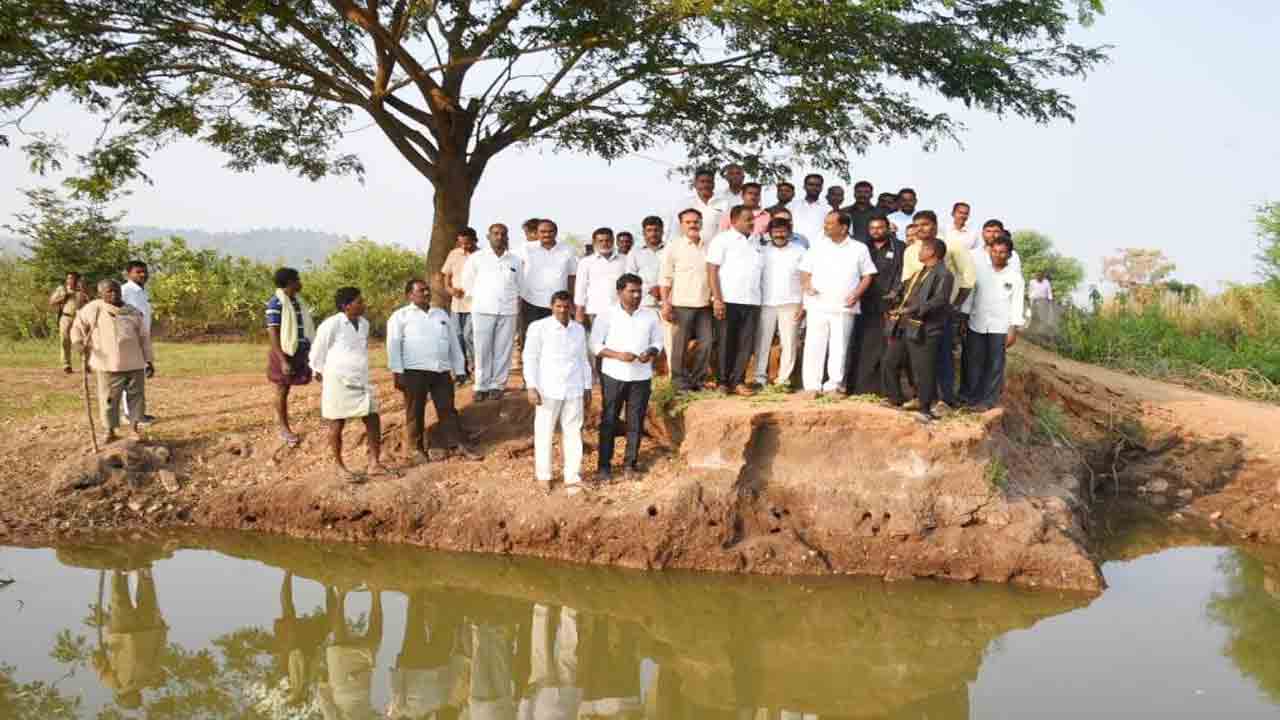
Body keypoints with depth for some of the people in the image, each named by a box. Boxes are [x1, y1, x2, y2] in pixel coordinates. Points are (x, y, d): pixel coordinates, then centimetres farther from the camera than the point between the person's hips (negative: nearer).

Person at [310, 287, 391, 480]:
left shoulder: (364, 323, 5)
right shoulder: (332, 324, -16)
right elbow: (318, 349, -4)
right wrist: (319, 371, 7)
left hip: (361, 381, 6)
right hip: (338, 382, -6)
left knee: (373, 421, 2)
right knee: (337, 425, 5)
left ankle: (374, 464, 11)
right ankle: (340, 466, 18)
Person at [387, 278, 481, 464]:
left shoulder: (442, 314, 21)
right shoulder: (400, 316, 6)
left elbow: (454, 343, 22)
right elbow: (393, 345, -2)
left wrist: (459, 369, 17)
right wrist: (397, 371, -11)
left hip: (442, 371, 4)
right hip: (414, 372, -4)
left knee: (447, 409, 1)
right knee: (415, 412, 1)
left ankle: (458, 445, 2)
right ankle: (415, 448, 10)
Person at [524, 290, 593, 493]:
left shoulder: (579, 329, 9)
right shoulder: (538, 328, -4)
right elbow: (530, 358, -4)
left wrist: (587, 388, 16)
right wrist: (531, 388, -10)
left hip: (574, 391, 3)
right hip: (548, 391, -3)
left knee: (573, 434, 4)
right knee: (544, 433, 4)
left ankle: (572, 478, 10)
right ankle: (544, 476, 16)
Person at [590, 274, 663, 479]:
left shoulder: (650, 316, 5)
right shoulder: (607, 315, -4)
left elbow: (657, 341, 11)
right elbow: (595, 345, -4)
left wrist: (651, 353, -12)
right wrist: (618, 355, -18)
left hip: (641, 376, 2)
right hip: (614, 375, -2)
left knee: (636, 421, 7)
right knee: (609, 420, 3)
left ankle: (631, 462, 19)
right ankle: (604, 465, 9)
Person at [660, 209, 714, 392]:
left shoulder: (708, 247, 9)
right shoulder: (674, 247, -1)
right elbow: (665, 278, -3)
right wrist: (666, 304, -9)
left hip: (704, 305, 4)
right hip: (681, 305, -4)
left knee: (705, 343, 3)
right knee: (680, 345, 0)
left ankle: (698, 379, 17)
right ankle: (680, 382, 9)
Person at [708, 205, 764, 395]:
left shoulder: (755, 244, 17)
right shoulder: (722, 240, 0)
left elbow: (760, 271, 19)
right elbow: (712, 270, -6)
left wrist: (759, 298, 9)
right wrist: (717, 299, -13)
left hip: (751, 301, 5)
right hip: (728, 301, -5)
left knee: (746, 344, 2)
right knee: (726, 343, 0)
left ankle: (738, 381, 7)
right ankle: (724, 382, 8)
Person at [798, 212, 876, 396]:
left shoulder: (859, 249, 6)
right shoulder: (818, 248, 11)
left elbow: (867, 275, 8)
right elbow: (805, 272, 14)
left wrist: (857, 294, -7)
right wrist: (806, 285, -7)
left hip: (844, 307, -1)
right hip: (817, 306, 1)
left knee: (839, 348, 1)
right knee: (814, 346, -3)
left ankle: (835, 384, 9)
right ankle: (812, 386, 1)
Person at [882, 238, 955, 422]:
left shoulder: (943, 275, -9)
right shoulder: (919, 273, 21)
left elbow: (940, 300, -21)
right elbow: (904, 289, 28)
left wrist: (913, 310, -25)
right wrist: (896, 295, 6)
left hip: (923, 331, -9)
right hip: (902, 328, 9)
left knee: (923, 372, -6)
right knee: (889, 364, 12)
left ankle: (925, 409, 6)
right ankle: (895, 400, 25)